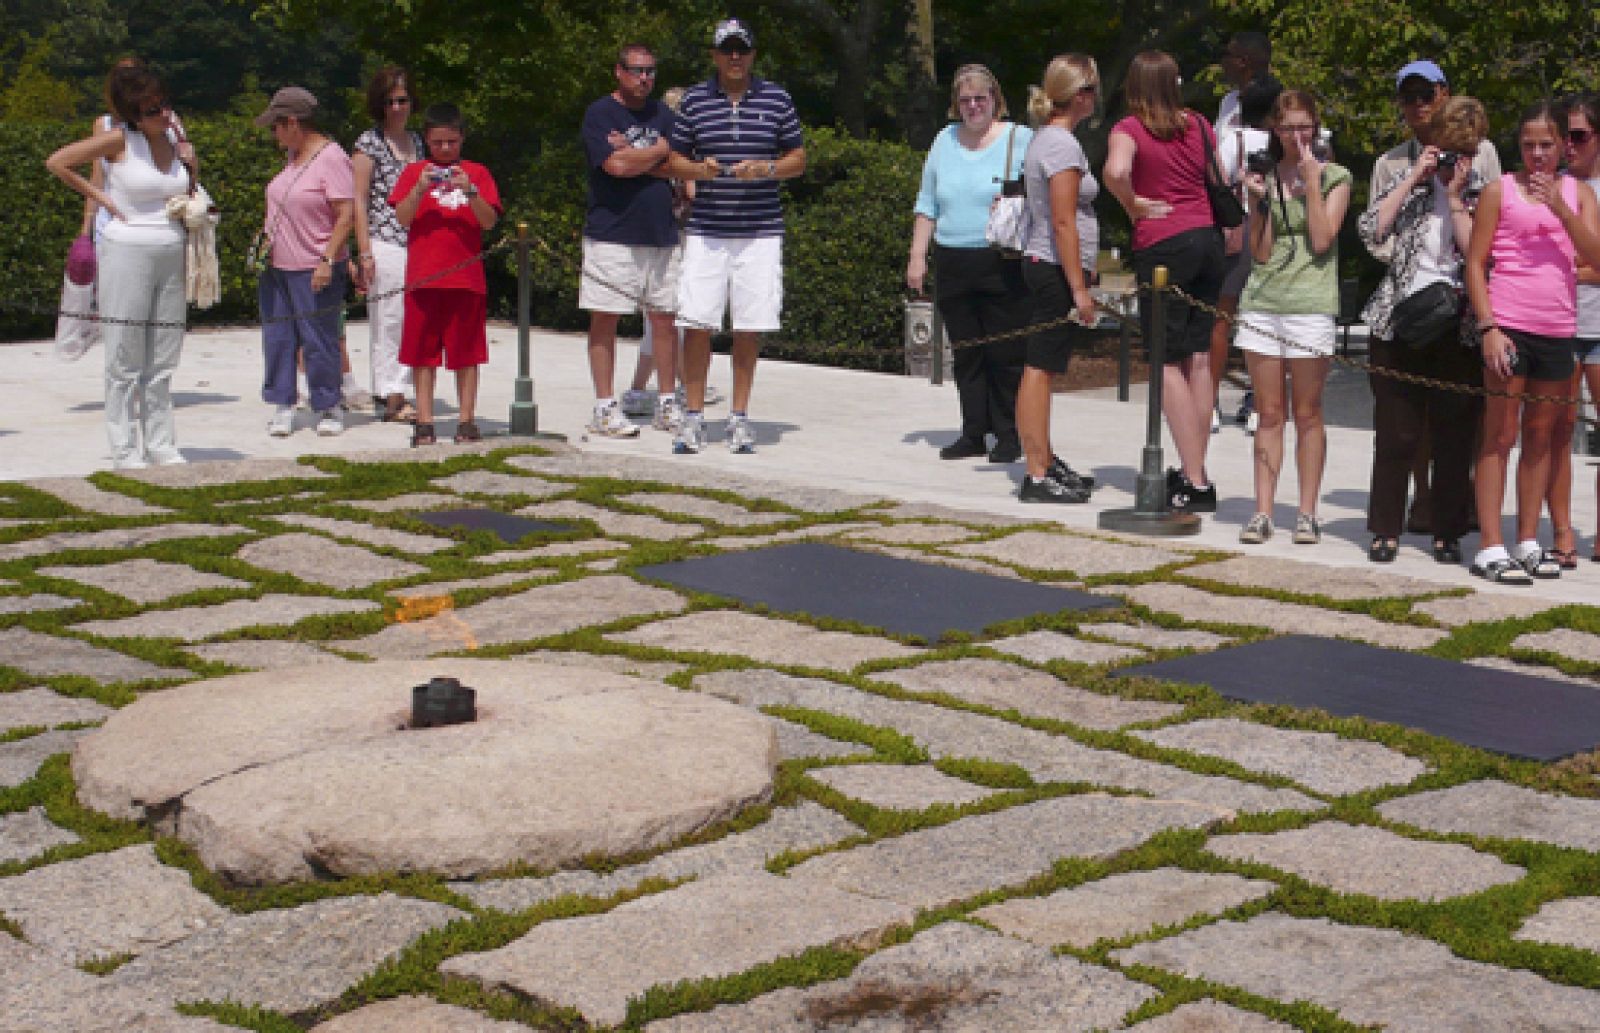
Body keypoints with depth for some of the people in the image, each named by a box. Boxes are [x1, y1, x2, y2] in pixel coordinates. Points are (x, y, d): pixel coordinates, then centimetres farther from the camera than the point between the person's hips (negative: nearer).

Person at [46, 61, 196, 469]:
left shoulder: (176, 140, 9)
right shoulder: (119, 141, -7)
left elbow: (190, 200, 20)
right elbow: (57, 163, -5)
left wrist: (191, 167, 2)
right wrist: (101, 197, -5)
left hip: (172, 253, 5)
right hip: (127, 251, -5)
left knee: (163, 360, 9)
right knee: (125, 359, 0)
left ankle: (161, 445, 16)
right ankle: (125, 450, 5)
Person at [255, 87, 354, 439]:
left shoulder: (331, 157, -12)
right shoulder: (293, 156, 14)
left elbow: (346, 214, -17)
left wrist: (328, 260, -23)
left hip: (314, 270, -8)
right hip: (276, 266, 8)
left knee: (319, 341, -2)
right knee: (277, 337, 7)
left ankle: (328, 409, 11)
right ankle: (283, 407, 13)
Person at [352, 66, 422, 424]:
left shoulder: (415, 140, 17)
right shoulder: (369, 143, -2)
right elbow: (359, 201, -4)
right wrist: (364, 253, -10)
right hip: (384, 244, -6)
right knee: (387, 321, -4)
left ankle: (398, 392, 10)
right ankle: (391, 399, -1)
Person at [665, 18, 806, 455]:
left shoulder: (776, 98, 7)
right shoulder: (695, 99, 8)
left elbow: (798, 159, 11)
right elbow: (675, 161, 12)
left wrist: (765, 169, -9)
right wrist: (700, 169, -10)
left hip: (760, 232, 0)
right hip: (705, 232, 0)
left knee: (750, 327, 2)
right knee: (696, 323, -5)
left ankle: (739, 418, 12)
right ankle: (693, 417, 5)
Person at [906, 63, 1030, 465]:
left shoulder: (1021, 140, -1)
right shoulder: (945, 142, 14)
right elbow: (927, 205, 18)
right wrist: (917, 257, 13)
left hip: (1004, 266, -5)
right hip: (953, 265, 5)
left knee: (1005, 354, -4)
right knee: (966, 354, 7)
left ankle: (1009, 435, 5)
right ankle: (974, 432, 13)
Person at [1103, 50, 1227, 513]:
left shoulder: (1130, 128, -8)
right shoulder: (1196, 123, 8)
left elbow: (1116, 170, -27)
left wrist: (1133, 206, -11)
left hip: (1162, 246, -6)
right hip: (1207, 239, 6)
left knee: (1167, 363, -1)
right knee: (1199, 358, 12)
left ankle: (1196, 484, -5)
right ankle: (1193, 471, 20)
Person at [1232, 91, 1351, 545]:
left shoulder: (1335, 176, 5)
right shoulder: (1264, 176, 11)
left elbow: (1322, 240, -7)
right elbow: (1260, 252, 6)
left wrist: (1312, 183, -8)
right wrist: (1260, 200, -5)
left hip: (1310, 304, -3)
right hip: (1261, 303, 3)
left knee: (1307, 414, 1)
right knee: (1268, 414, 5)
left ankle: (1307, 513, 7)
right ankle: (1262, 511, 6)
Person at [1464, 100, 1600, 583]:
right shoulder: (1500, 190, 1)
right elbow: (1475, 263, -2)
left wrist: (1558, 206, -13)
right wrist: (1488, 326, -11)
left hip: (1558, 331, 4)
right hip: (1509, 328, -4)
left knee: (1540, 436, 9)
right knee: (1499, 436, -3)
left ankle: (1528, 543, 16)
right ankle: (1490, 548, -4)